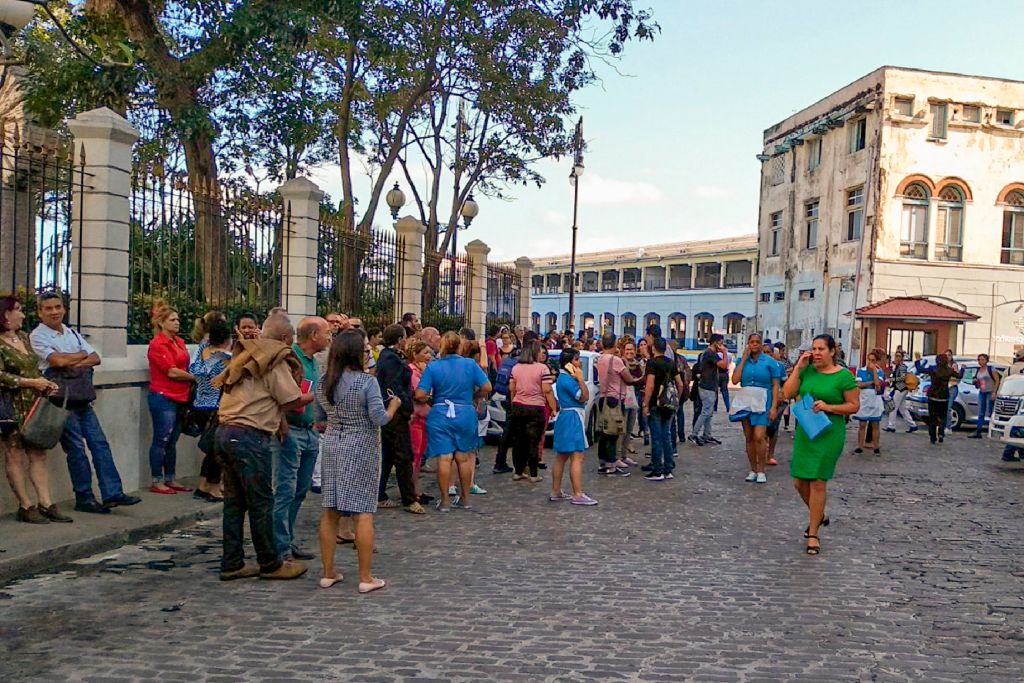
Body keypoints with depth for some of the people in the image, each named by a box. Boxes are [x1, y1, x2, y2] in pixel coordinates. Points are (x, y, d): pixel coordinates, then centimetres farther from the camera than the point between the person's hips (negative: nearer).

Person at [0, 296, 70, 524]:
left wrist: (46, 383, 7)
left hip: (34, 405, 8)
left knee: (38, 454, 6)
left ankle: (45, 503, 8)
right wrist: (31, 382, -16)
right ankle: (25, 507, 6)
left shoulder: (24, 337, 15)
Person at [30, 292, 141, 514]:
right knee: (76, 447, -3)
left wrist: (73, 362, -8)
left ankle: (112, 493, 1)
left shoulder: (72, 333, 18)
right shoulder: (38, 336, -2)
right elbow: (57, 360, -17)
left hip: (82, 397, 6)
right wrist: (82, 355, 0)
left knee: (99, 442, 0)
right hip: (61, 398, -6)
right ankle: (84, 498, 6)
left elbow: (95, 358, 9)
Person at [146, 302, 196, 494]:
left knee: (172, 441, 13)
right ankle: (157, 482, 6)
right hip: (163, 397, -8)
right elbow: (172, 372, -15)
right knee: (161, 440, -1)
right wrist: (195, 377, -5)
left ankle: (170, 480, 21)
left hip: (179, 398, 8)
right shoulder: (157, 344, -10)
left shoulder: (179, 342, 13)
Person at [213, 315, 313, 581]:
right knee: (261, 502, 1)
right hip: (249, 436, -9)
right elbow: (293, 400, -9)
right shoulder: (275, 362, -8)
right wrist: (313, 397, 10)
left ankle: (232, 564, 18)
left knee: (234, 501, 13)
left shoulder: (246, 357, 18)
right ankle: (270, 564, 11)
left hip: (226, 431, 9)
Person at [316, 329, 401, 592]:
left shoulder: (324, 383, 4)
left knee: (330, 511, 10)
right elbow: (380, 419, -16)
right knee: (363, 513, 0)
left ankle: (328, 573, 18)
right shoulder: (367, 382, -14)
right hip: (361, 449, -5)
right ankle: (366, 578, 4)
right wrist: (393, 405, 2)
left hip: (332, 447, 6)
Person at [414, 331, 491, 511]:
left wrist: (429, 399, 10)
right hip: (465, 414, 2)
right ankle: (465, 499, 23)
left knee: (444, 458, 2)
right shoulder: (470, 364, -2)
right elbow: (487, 387, -3)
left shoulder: (433, 367, -6)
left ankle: (445, 501, 6)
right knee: (464, 457, 13)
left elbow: (420, 395, -11)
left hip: (440, 416, -2)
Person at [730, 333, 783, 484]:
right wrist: (744, 358, -4)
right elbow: (735, 380, -5)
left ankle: (761, 471, -1)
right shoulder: (743, 360, 8)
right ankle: (753, 470, 18)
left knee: (759, 437, -14)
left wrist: (774, 407, -10)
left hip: (762, 403, -4)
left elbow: (776, 385, -2)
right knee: (749, 438, 7)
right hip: (745, 402, 4)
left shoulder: (770, 361, -1)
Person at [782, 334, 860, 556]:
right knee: (800, 482, 9)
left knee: (817, 482, -4)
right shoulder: (807, 371, 6)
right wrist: (798, 368, -5)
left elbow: (854, 405, -4)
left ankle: (813, 534, 8)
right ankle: (819, 515, 38)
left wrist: (829, 407, -17)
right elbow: (787, 393, 0)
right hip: (805, 431, 5)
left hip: (829, 434, -5)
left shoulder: (844, 376, -7)